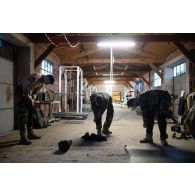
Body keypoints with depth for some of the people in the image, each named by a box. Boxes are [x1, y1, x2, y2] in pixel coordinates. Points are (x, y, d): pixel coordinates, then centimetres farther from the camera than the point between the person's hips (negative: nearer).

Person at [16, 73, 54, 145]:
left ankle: (30, 133, 21)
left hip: (28, 93, 10)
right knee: (23, 115, -13)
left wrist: (32, 97, -1)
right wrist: (28, 96, -23)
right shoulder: (36, 77, -23)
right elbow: (25, 85, -31)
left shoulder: (42, 83, 7)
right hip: (21, 90, -10)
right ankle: (23, 138, -12)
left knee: (30, 113, 11)